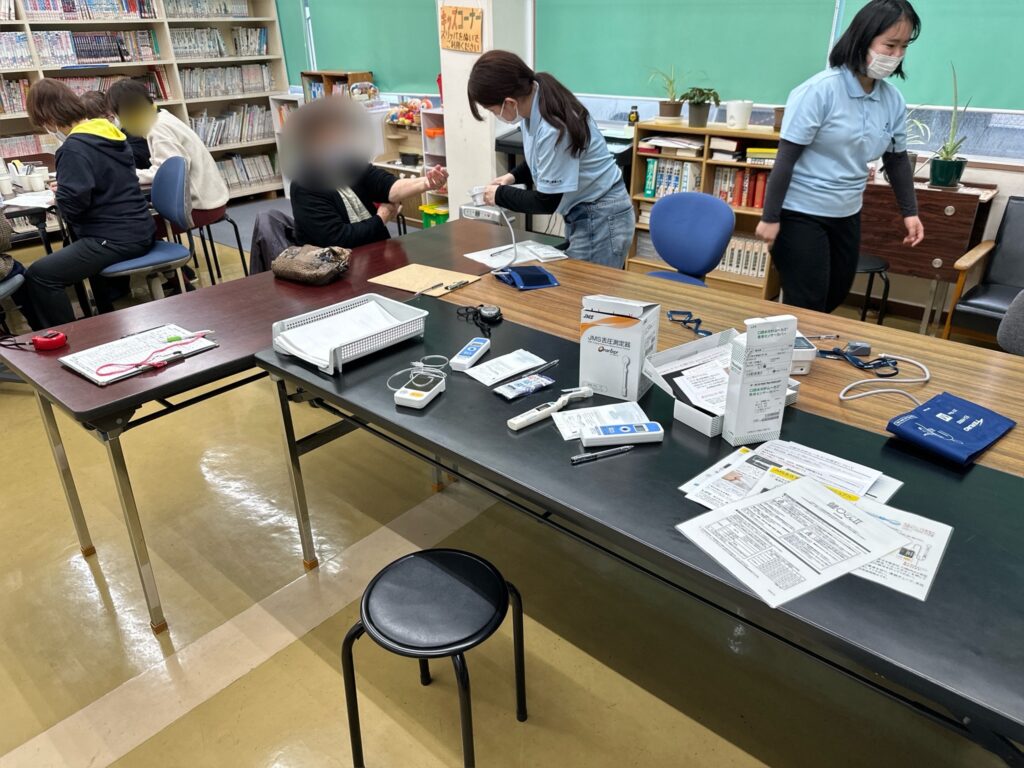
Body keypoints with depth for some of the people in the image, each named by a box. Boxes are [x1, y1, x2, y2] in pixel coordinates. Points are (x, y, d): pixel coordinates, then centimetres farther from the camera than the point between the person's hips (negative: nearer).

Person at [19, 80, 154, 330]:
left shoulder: (75, 147, -17)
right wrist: (66, 187, 16)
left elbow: (71, 205, -22)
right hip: (136, 231, 10)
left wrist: (59, 195, -1)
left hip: (116, 238, -10)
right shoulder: (107, 132, 11)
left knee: (39, 276, -13)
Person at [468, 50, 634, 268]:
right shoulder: (534, 100, -3)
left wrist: (500, 195, -9)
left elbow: (547, 202, -21)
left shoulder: (553, 128, -30)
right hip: (583, 214, 9)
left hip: (601, 218, -9)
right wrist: (513, 176, 2)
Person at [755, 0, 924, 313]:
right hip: (801, 214, -7)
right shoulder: (820, 90, -17)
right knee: (807, 309, -5)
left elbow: (897, 158, 14)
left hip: (847, 215, 7)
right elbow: (786, 158, -17)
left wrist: (909, 212, 13)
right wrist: (770, 217, -17)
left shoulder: (893, 99, 2)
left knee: (835, 298, 17)